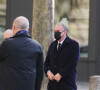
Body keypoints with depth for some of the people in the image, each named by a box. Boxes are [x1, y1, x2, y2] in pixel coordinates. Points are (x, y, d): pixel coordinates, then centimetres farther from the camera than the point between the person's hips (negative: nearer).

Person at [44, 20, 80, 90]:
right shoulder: (53, 45, 17)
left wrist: (60, 74, -16)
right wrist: (48, 71, -5)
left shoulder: (74, 44, -2)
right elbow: (47, 62, 16)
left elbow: (73, 63, -12)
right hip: (52, 83, 5)